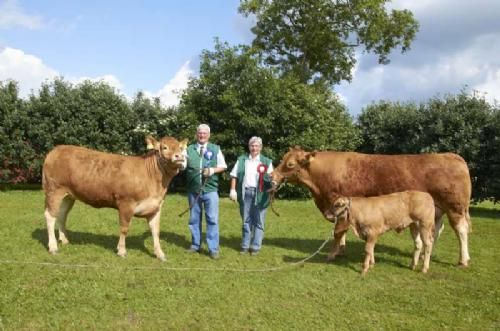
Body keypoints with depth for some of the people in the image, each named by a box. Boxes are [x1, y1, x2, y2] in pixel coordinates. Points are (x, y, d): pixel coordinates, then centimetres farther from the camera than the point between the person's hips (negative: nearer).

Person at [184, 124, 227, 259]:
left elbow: (223, 166, 7)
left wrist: (212, 170, -11)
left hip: (210, 189, -2)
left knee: (212, 219, -4)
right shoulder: (189, 149, 9)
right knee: (194, 218, 11)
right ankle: (195, 245, 23)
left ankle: (213, 249, 1)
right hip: (193, 190, 2)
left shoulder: (215, 149, 7)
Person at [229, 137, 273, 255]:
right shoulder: (242, 160, 10)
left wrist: (270, 177, -20)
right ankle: (245, 245, 19)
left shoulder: (267, 162, 7)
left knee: (258, 221, 3)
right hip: (245, 193, 2)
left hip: (259, 194, -1)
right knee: (246, 220, 9)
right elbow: (234, 176, 8)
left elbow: (271, 178, 3)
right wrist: (233, 190, -1)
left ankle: (256, 246, 12)